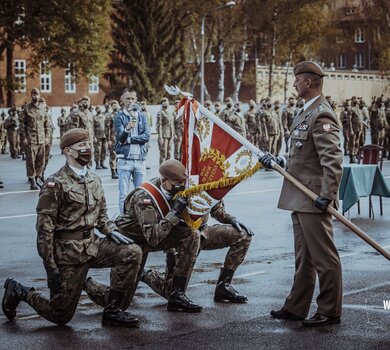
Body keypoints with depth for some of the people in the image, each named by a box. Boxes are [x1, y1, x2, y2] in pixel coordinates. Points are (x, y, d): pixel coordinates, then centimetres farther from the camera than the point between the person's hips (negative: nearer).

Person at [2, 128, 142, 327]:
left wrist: (111, 231, -3)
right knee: (61, 316, -1)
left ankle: (112, 311, -2)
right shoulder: (56, 184, -14)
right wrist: (50, 267, -18)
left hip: (92, 245, 6)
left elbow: (101, 215, 20)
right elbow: (44, 228, -16)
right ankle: (19, 291, 25)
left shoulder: (94, 181, 8)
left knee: (133, 253, -13)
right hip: (68, 252, -6)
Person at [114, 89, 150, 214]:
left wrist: (129, 139, -10)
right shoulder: (119, 117, -1)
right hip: (124, 159, -3)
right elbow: (121, 138, -15)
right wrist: (127, 128, -35)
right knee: (124, 194, -3)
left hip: (140, 159, 3)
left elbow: (147, 136, -2)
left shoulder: (141, 116, 10)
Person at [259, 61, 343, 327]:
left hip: (314, 199, -11)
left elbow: (333, 160, -23)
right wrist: (279, 163, 12)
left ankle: (330, 311, 6)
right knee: (303, 257, 16)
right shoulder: (306, 112, 15)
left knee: (324, 257, -2)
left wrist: (327, 195, -26)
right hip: (300, 198, 11)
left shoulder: (322, 116, -16)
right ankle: (297, 307, 24)